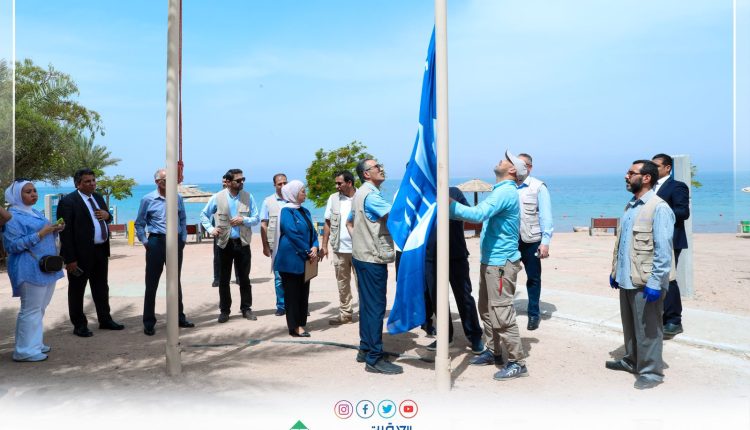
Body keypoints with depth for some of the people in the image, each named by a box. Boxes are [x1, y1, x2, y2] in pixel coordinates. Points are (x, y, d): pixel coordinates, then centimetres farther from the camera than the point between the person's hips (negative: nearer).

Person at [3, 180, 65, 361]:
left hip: (46, 268, 9)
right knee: (31, 310, -6)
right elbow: (13, 245, -17)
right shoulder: (13, 217, -11)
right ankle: (25, 350, 1)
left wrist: (55, 230, 4)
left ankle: (34, 343, 25)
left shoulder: (35, 213, 15)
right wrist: (40, 234, -21)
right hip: (30, 270, -9)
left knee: (39, 309, 15)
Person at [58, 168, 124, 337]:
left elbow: (106, 218, 25)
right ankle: (79, 325, 17)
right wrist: (70, 258, -20)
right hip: (81, 253, -7)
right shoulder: (68, 201, -12)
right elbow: (65, 232, -16)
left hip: (101, 250, 8)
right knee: (77, 290, 7)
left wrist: (107, 215, -2)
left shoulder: (98, 197, 11)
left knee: (101, 287, 17)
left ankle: (105, 320, 29)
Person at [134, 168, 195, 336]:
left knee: (176, 281, 13)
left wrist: (183, 239, 6)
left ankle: (179, 318, 24)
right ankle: (149, 322, 10)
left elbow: (183, 220, 13)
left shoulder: (178, 198, 4)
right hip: (156, 242, -3)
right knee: (151, 283, 2)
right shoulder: (148, 199, -3)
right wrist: (145, 242, -2)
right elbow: (139, 224, 3)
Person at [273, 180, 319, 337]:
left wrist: (315, 247, -8)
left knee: (303, 292, 10)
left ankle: (301, 324, 17)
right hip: (291, 259, -8)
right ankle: (294, 327, 4)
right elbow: (293, 234, -17)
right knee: (292, 293, -1)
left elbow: (312, 232, 11)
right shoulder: (286, 211, -10)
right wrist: (308, 251, -14)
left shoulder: (305, 211, 14)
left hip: (304, 260, 8)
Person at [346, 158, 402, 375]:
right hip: (373, 259, -10)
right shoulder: (370, 194, -16)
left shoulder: (361, 194, 17)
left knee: (367, 305, 15)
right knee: (376, 308, -7)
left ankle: (365, 349, 23)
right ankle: (374, 358, -3)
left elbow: (349, 222, 26)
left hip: (362, 256, 10)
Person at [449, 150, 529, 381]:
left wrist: (449, 205, -25)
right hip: (490, 260, 10)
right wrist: (450, 208, 8)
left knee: (501, 313, -7)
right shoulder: (501, 191, 16)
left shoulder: (506, 192, -17)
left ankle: (517, 362, 0)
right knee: (486, 309, 17)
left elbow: (478, 214, -30)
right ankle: (493, 351, 29)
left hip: (501, 263, -10)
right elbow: (483, 214, 17)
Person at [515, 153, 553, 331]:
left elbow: (545, 216, -6)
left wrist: (545, 242, -12)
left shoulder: (538, 187, -3)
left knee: (533, 278, 9)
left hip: (531, 241, -2)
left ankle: (533, 314, 21)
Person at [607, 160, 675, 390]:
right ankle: (632, 360, 36)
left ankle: (651, 371, 16)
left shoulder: (659, 208, -15)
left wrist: (655, 282, -22)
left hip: (645, 282, -8)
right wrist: (615, 271, 17)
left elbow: (663, 250, -19)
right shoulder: (630, 206, 12)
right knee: (629, 325, 20)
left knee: (647, 329, 3)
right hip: (626, 278, 8)